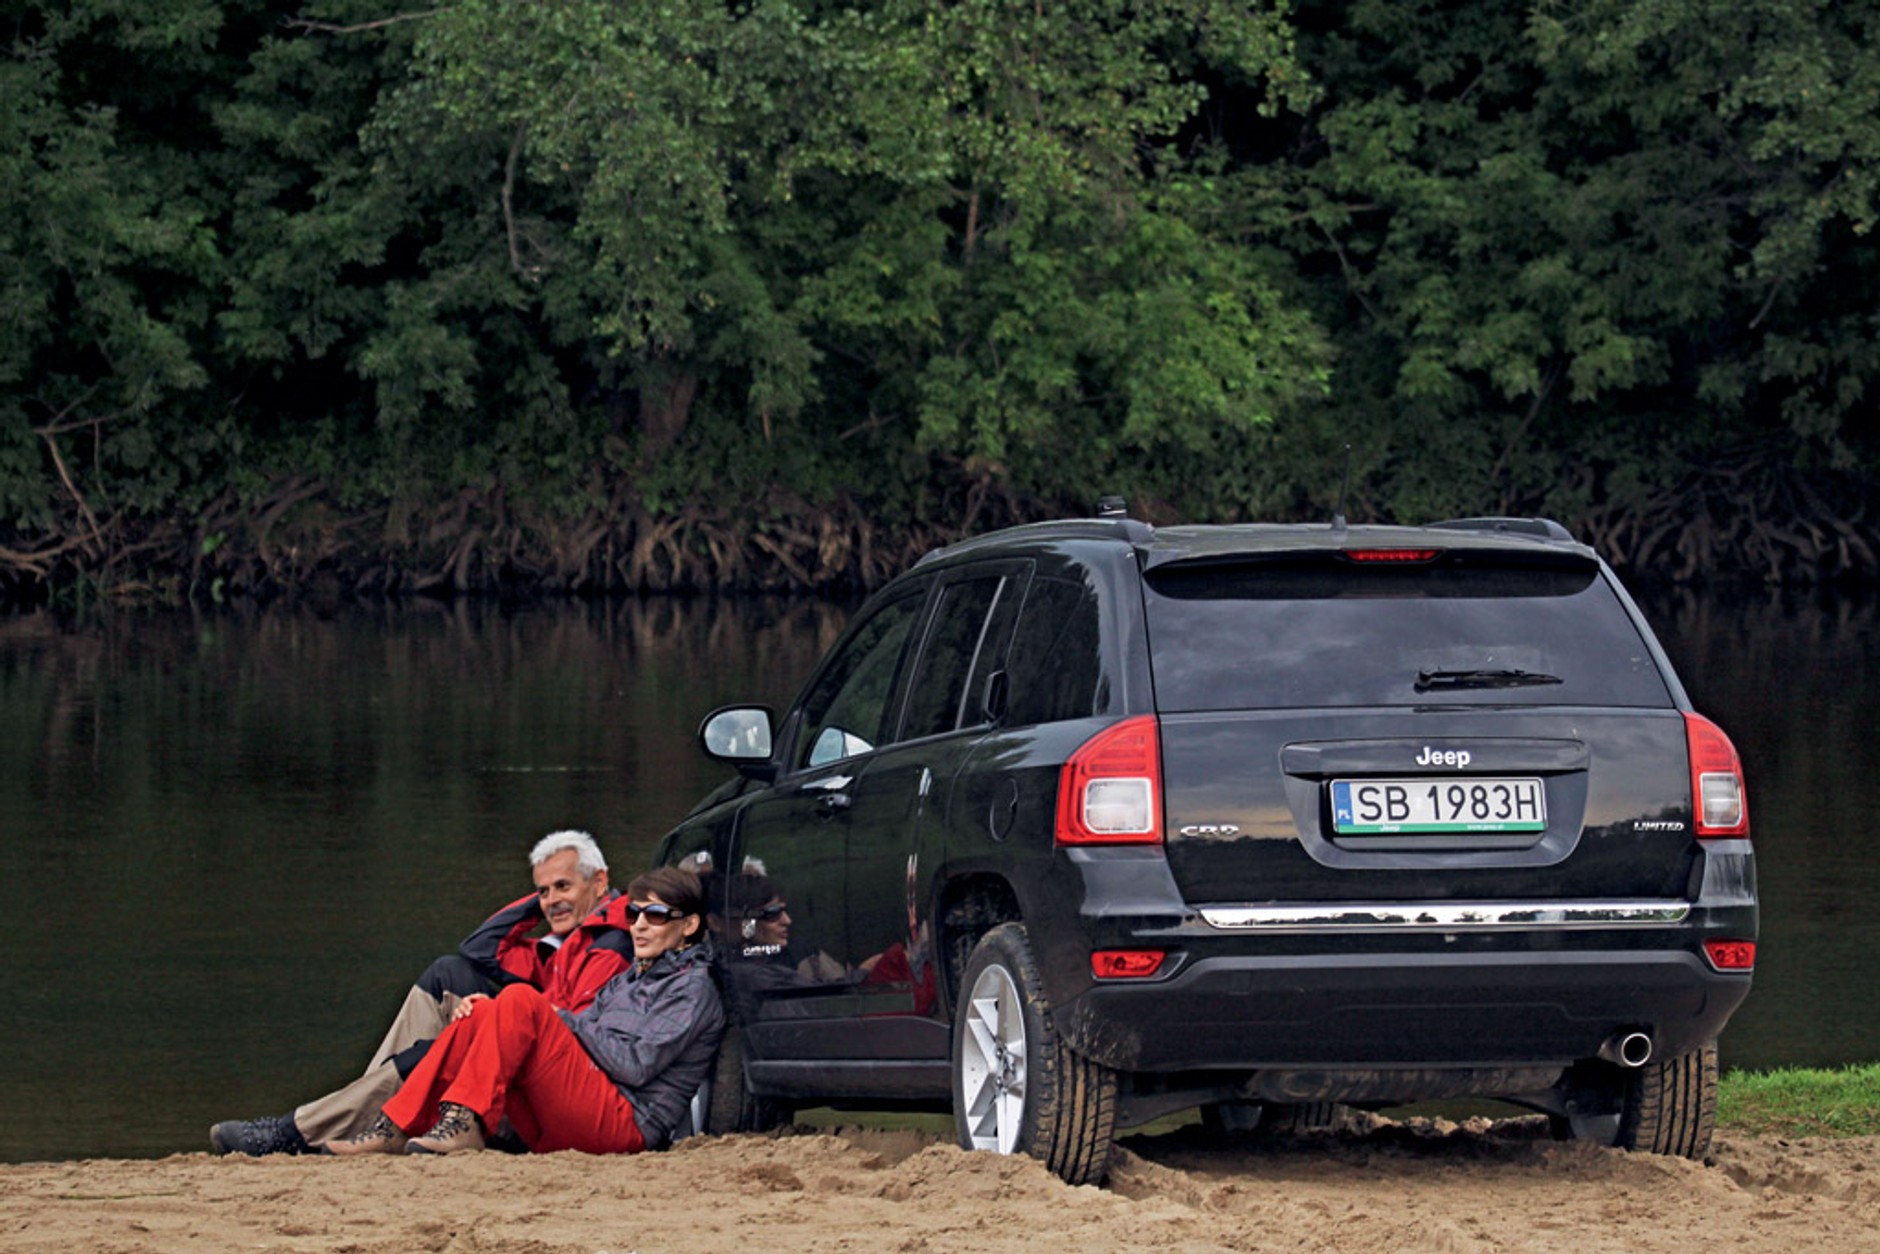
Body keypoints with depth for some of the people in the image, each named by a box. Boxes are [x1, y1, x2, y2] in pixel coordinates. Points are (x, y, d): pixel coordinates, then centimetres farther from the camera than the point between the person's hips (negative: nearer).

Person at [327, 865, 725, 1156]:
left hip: (627, 1125, -8)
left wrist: (569, 1022, -2)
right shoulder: (628, 979, 29)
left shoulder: (693, 989, 2)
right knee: (480, 1017, -1)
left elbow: (636, 1065, -10)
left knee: (520, 1000, -20)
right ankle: (395, 1128, -12)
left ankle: (464, 1124, -30)